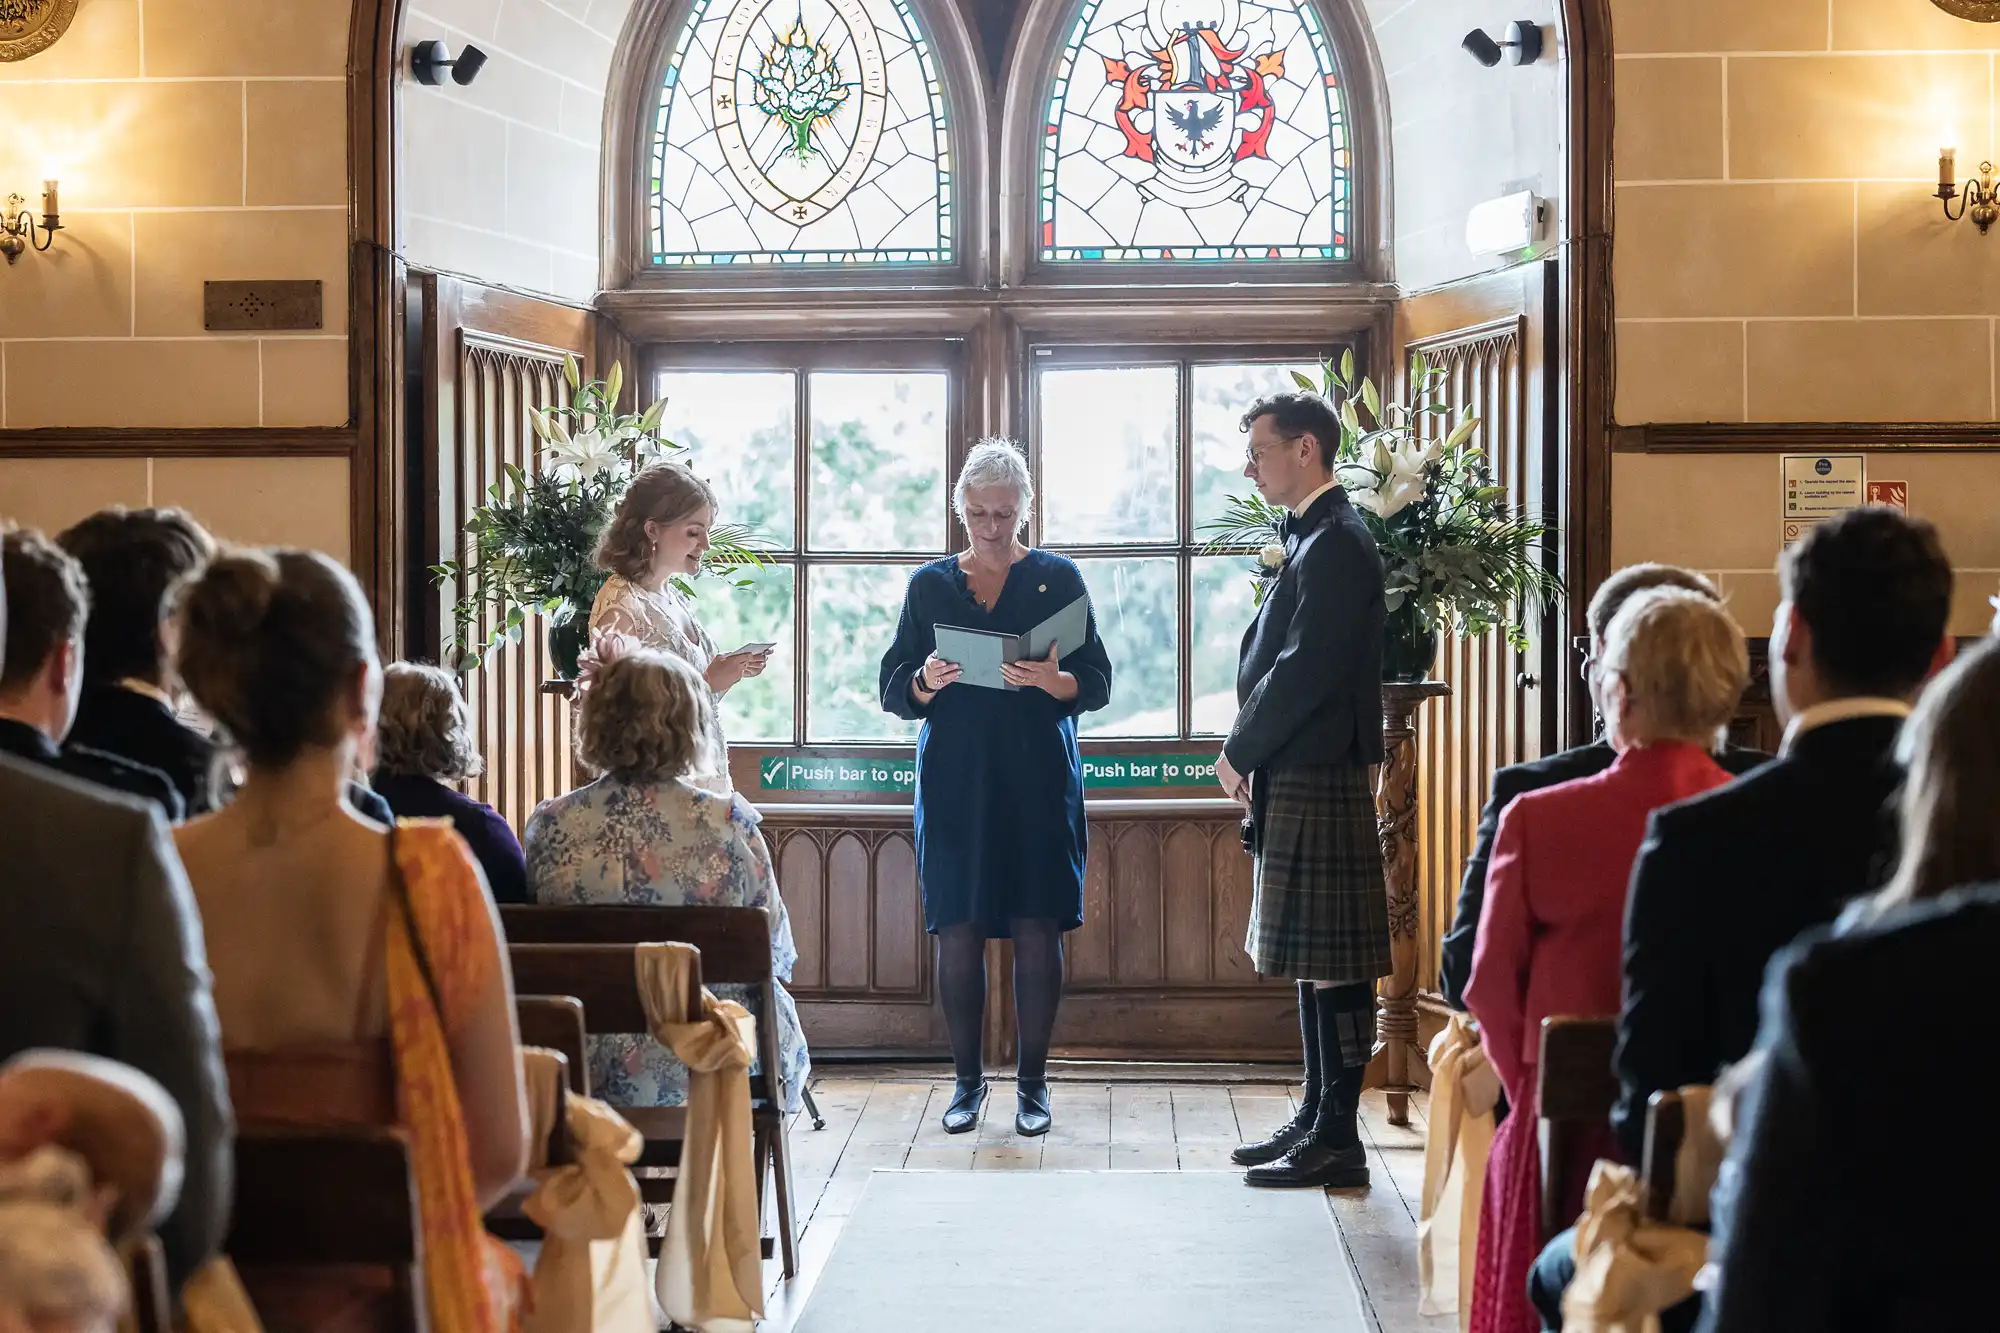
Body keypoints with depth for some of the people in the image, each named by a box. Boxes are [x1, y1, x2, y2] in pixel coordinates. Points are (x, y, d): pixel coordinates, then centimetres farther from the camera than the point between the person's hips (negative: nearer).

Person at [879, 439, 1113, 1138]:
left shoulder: (1057, 578, 7)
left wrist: (1050, 680, -19)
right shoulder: (930, 584, 11)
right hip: (954, 783, 1)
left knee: (1037, 931, -2)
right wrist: (925, 683, -14)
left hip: (1038, 782, -1)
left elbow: (1096, 684, 2)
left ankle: (1032, 1081, 9)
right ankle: (967, 1080, 12)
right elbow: (893, 691, 8)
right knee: (957, 932, 0)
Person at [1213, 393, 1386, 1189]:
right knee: (1315, 963, 14)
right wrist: (1251, 755, 8)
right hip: (1297, 781, 10)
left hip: (1318, 784, -10)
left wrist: (1240, 753, -10)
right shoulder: (1316, 540, 17)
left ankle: (1338, 1139, -1)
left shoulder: (1334, 544, -14)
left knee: (1330, 963, -5)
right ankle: (1318, 1118, 22)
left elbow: (1304, 672, -20)